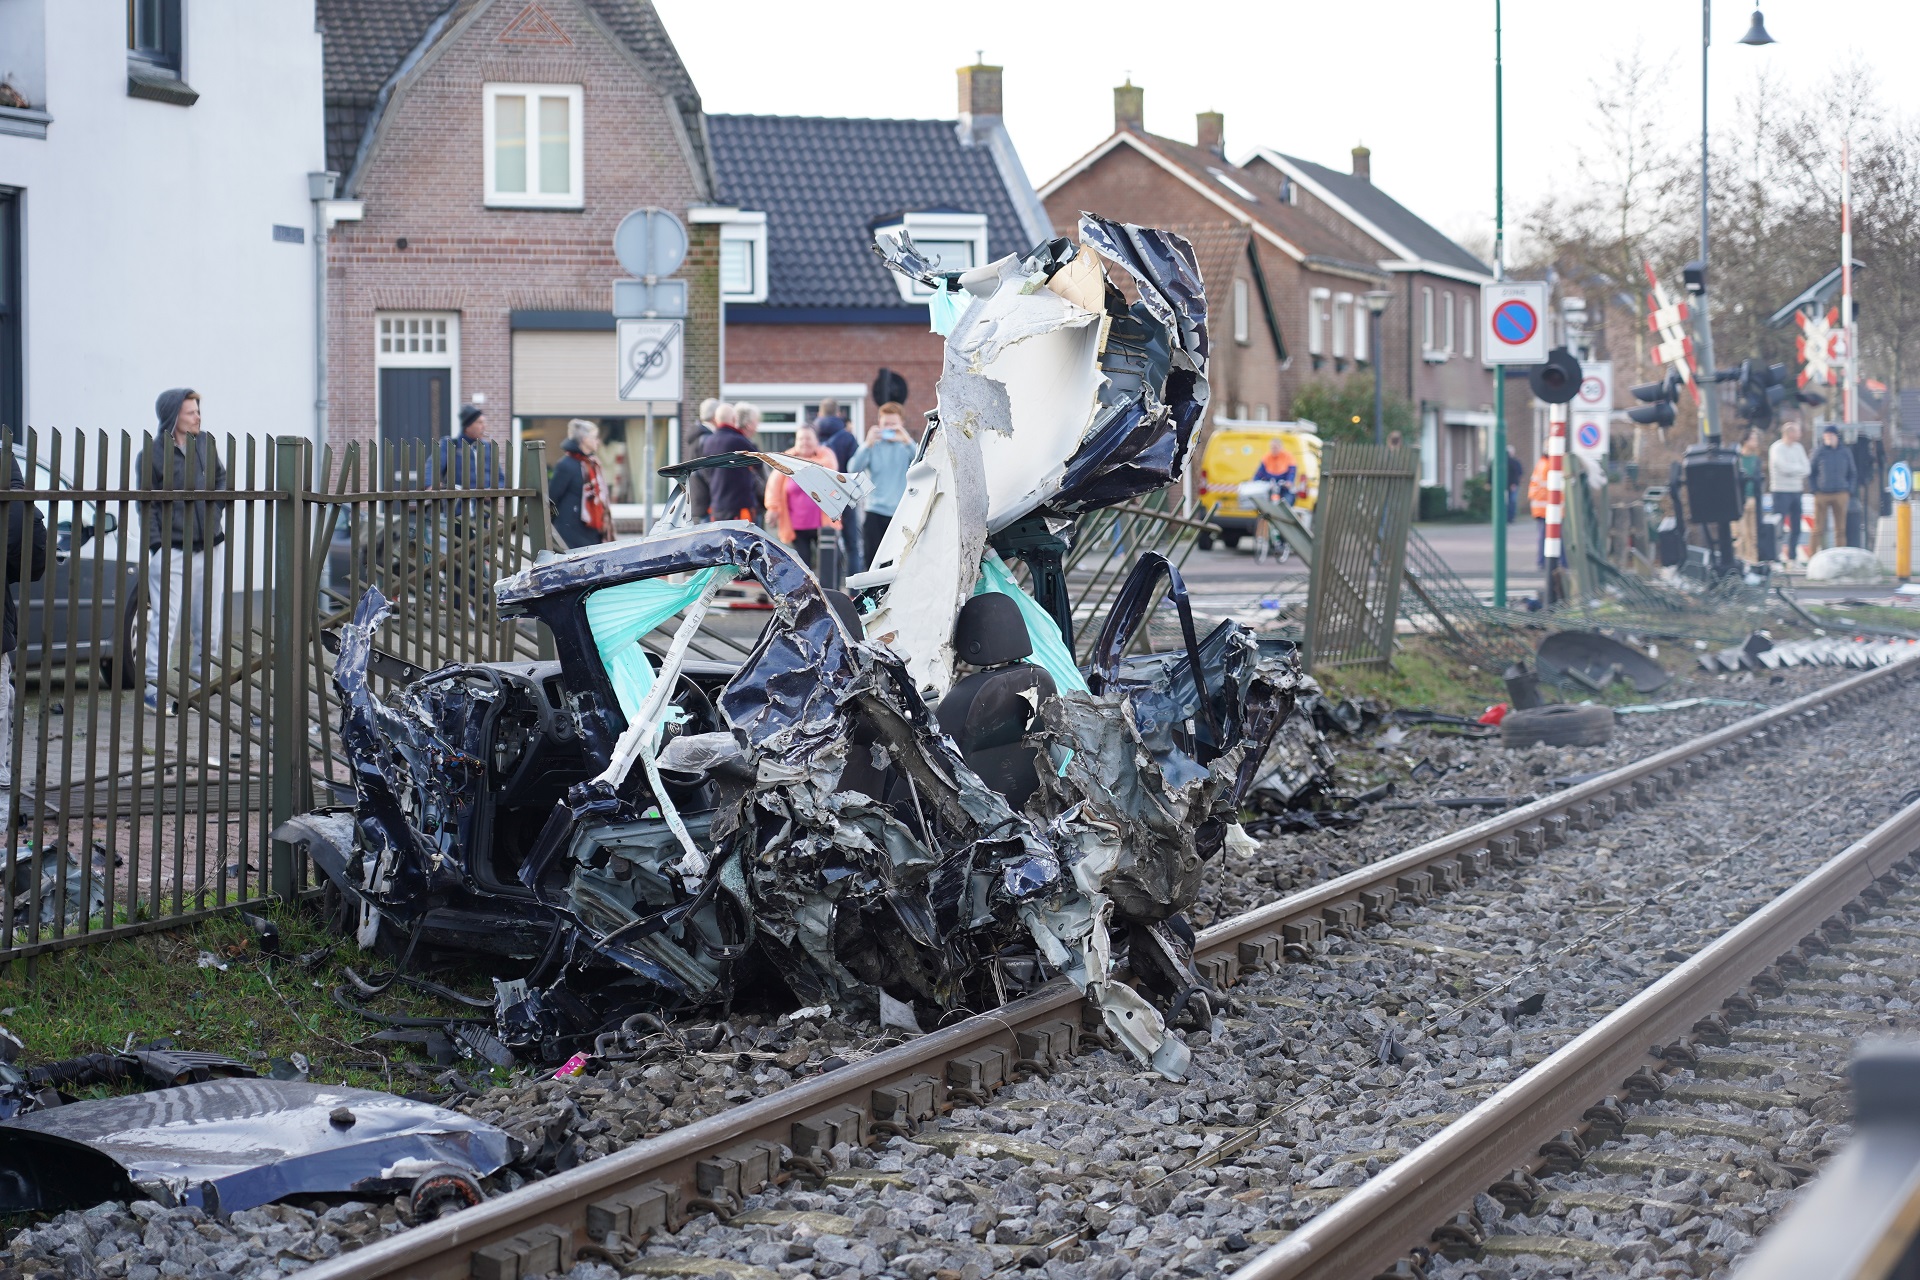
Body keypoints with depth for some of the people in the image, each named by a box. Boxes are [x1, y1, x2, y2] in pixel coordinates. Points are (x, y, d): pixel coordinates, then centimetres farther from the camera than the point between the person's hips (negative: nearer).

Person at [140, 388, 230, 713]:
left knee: (208, 623, 10)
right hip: (172, 552, -5)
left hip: (210, 548, 6)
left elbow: (222, 479, 22)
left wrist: (216, 513, 7)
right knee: (165, 621, -7)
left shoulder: (205, 444, 7)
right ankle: (154, 688, -3)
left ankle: (199, 675, 22)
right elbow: (147, 505, -7)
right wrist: (157, 546, -12)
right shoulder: (152, 453, -8)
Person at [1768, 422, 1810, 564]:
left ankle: (1792, 556, 17)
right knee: (1778, 526, -8)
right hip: (1781, 491, -7)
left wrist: (1792, 468, -13)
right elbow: (1785, 468, -20)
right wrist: (1799, 468, -4)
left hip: (1796, 491, 7)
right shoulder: (1777, 448, -8)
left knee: (1796, 527, 9)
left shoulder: (1798, 448, 11)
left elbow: (1806, 469, 3)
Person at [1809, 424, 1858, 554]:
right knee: (1819, 529, -2)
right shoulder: (1819, 452, 2)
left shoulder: (1845, 452, 7)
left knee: (1840, 528, 4)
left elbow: (1853, 473, 14)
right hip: (1821, 494, -2)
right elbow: (1811, 472, 6)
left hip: (1840, 494, 2)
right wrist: (1814, 490, -4)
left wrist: (1849, 490, 3)